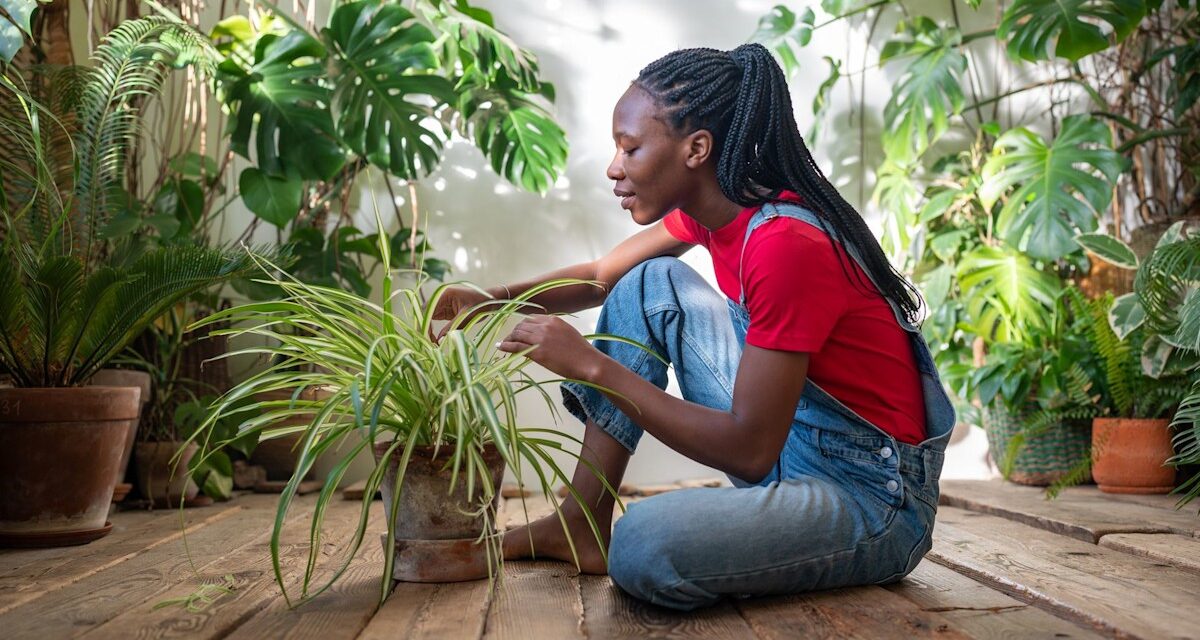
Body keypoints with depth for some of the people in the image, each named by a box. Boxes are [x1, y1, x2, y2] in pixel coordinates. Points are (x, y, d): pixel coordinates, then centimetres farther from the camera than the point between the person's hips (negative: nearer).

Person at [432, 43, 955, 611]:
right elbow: (602, 277, 12)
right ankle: (581, 527, 5)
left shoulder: (786, 243, -27)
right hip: (781, 441, 9)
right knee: (652, 284, 3)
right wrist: (491, 299, -5)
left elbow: (749, 450, -26)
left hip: (873, 496, -9)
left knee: (645, 547, -34)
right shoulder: (712, 209, 1)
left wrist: (593, 366, -25)